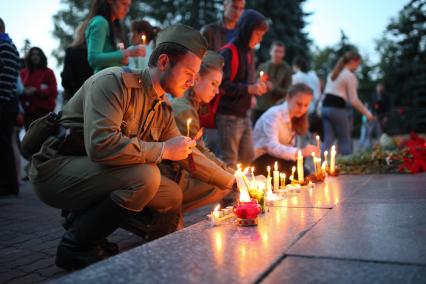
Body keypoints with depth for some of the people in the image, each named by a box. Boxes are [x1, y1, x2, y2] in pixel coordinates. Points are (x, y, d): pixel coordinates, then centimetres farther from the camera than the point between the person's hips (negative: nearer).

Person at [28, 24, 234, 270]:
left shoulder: (162, 111, 6)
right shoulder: (115, 82, -20)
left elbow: (188, 154, 14)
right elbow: (100, 145, -33)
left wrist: (233, 182, 10)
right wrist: (164, 150, -24)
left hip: (97, 174, 8)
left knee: (172, 196, -1)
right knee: (146, 175, -28)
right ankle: (75, 246, -9)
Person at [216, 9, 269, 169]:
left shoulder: (249, 52, 13)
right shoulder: (229, 52, -14)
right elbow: (222, 85, -21)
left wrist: (256, 88, 2)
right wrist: (249, 89, -22)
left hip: (244, 114, 9)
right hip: (229, 115, -9)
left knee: (248, 157, 15)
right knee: (229, 160, 0)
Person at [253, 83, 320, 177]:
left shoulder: (296, 117, 5)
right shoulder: (273, 115, -20)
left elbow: (289, 146, -1)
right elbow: (272, 147, -34)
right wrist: (299, 152, -48)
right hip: (260, 159, -7)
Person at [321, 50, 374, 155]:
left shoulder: (332, 73, 18)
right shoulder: (350, 76, -6)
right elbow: (354, 100, -9)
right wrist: (367, 113, 0)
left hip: (326, 107, 7)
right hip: (337, 108, -7)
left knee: (328, 141, 5)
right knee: (345, 141, 4)